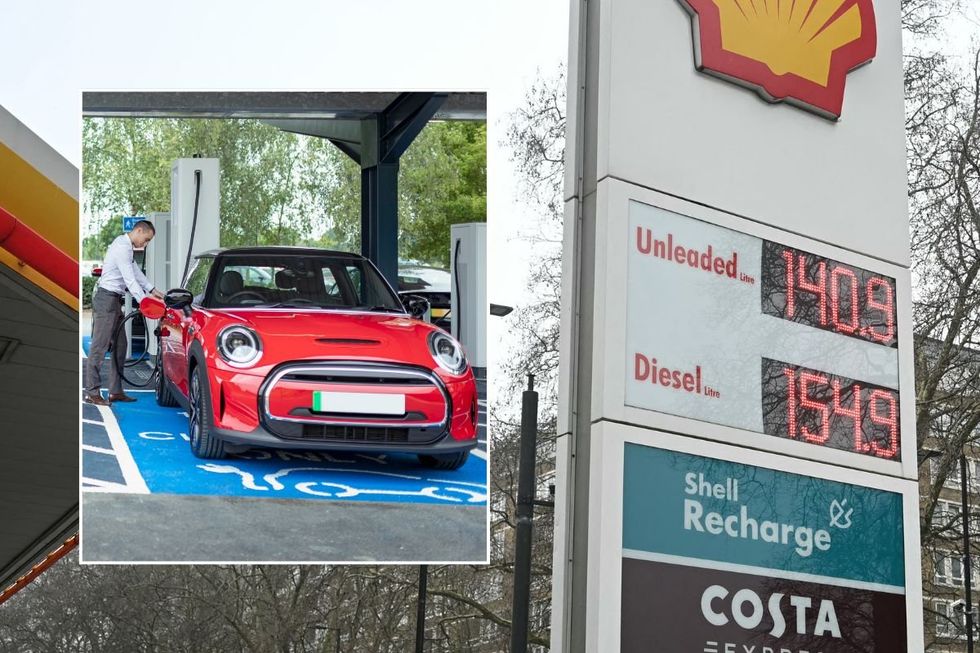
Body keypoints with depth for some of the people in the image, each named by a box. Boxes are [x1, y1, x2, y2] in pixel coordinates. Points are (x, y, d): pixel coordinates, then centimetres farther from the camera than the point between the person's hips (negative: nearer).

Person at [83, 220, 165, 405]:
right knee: (99, 347, -9)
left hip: (114, 302, 11)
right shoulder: (122, 248, -17)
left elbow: (136, 271, 23)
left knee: (120, 346, 12)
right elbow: (130, 280, -21)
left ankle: (115, 391, 15)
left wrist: (152, 290, 19)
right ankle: (92, 393, -8)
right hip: (106, 299, -11)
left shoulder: (125, 246, 16)